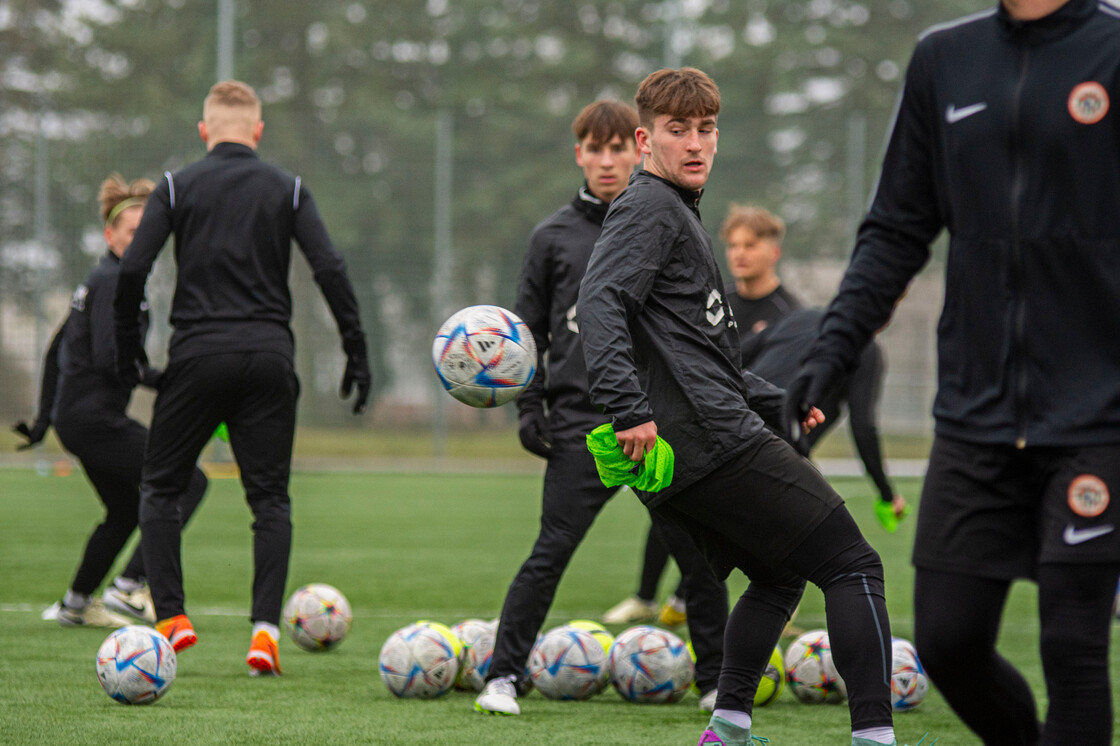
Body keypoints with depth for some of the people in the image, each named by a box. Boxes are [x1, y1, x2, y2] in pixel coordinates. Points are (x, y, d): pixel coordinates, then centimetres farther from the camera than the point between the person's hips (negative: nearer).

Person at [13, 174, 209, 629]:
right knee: (188, 482, -10)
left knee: (125, 511, 23)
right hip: (95, 417, -10)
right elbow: (109, 358, -23)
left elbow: (58, 349, 22)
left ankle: (75, 605, 31)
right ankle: (126, 588, -13)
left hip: (76, 416, 10)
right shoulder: (113, 281, -14)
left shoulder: (99, 280, 17)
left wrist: (45, 417, 24)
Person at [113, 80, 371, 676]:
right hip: (269, 357, 1)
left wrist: (126, 348, 7)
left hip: (197, 356, -1)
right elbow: (330, 270, -2)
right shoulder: (287, 190, 7)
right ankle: (265, 630, -5)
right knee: (271, 497, 6)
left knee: (161, 488, 12)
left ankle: (171, 616, 3)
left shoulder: (177, 187, 4)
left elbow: (133, 269, -5)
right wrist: (357, 353, 2)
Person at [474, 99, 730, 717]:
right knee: (550, 553, -7)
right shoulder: (554, 237, 7)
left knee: (699, 552, 3)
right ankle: (504, 675, 1)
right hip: (582, 424, -2)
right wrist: (529, 406, 2)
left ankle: (716, 683, 16)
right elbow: (527, 330, 12)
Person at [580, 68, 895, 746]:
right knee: (853, 566, -7)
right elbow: (600, 304, -22)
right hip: (718, 440, -10)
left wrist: (776, 403, 27)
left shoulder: (679, 212, 25)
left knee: (777, 578, 24)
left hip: (676, 462, 10)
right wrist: (629, 408, -30)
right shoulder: (648, 208, -6)